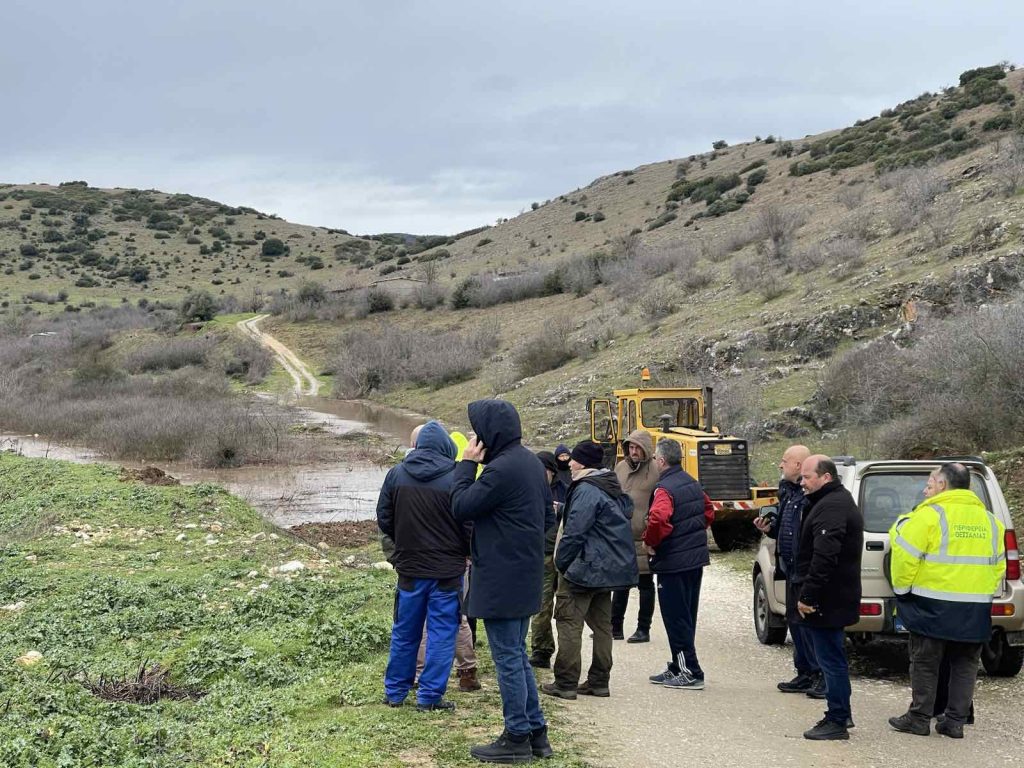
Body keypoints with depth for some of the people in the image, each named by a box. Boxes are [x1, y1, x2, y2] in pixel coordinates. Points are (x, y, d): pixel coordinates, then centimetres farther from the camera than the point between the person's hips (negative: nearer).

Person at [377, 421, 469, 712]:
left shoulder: (397, 473, -3)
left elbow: (384, 519, 4)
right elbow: (469, 524, -11)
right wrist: (465, 551, 9)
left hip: (409, 567, 3)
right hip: (447, 569, -3)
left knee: (404, 632, 15)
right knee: (442, 633, 6)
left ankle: (395, 692, 23)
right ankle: (430, 696, 7)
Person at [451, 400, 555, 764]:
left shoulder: (500, 470, -21)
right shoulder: (531, 462, 10)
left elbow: (460, 507, -14)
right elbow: (548, 516, 17)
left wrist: (466, 463, -7)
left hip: (501, 579, -9)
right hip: (525, 576, 9)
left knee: (508, 658, 0)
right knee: (517, 655, 17)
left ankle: (517, 739, 7)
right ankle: (536, 733, 22)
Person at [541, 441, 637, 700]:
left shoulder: (586, 490, -17)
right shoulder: (612, 488, 14)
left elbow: (574, 532, -21)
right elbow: (627, 512, 23)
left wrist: (561, 562, -10)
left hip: (585, 569, -10)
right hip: (610, 568, 10)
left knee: (569, 622, -5)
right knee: (602, 624, 13)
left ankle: (566, 683, -5)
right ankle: (599, 681, 17)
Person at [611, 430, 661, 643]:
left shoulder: (656, 471, -10)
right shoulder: (620, 468, 8)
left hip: (644, 538, -5)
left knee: (645, 584, 6)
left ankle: (643, 629, 14)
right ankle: (616, 627, 22)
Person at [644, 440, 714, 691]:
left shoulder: (665, 489, -18)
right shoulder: (693, 484, 10)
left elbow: (658, 519, -35)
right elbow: (708, 512, 21)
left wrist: (650, 542, -18)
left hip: (673, 562, -9)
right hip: (696, 559, 9)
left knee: (675, 618, -1)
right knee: (685, 616, 16)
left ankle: (690, 673, 0)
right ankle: (678, 668, 25)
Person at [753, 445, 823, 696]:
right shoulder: (788, 491, 13)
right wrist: (769, 528, 8)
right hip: (792, 569, 10)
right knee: (794, 620, 15)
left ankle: (821, 676, 6)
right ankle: (805, 673, 25)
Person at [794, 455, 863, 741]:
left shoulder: (831, 507, -19)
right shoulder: (838, 501, 17)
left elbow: (824, 557, -27)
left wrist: (808, 596, -23)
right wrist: (808, 593, 22)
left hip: (828, 600, -11)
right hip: (833, 598, 11)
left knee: (831, 658, -4)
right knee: (833, 657, 18)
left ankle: (837, 722, 1)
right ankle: (841, 714, 28)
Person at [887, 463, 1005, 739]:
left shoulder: (929, 515, -11)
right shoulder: (989, 520, 10)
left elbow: (905, 555, -13)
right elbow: (999, 564, 16)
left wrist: (902, 588, 0)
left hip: (933, 608, -5)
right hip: (975, 612, 5)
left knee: (925, 663, 6)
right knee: (965, 665, 13)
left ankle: (919, 718, 10)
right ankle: (956, 721, 14)